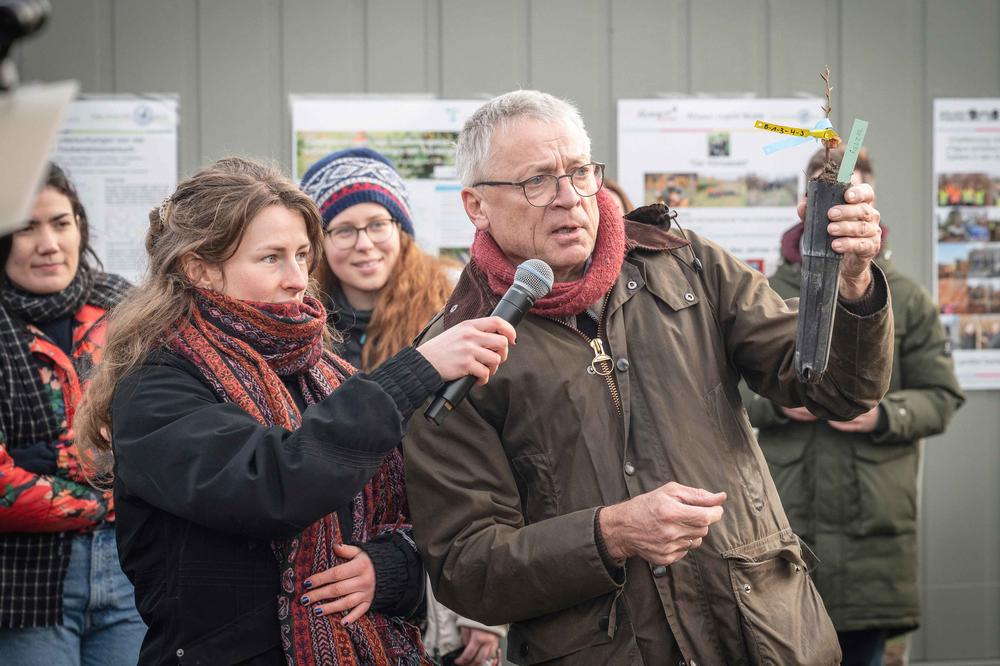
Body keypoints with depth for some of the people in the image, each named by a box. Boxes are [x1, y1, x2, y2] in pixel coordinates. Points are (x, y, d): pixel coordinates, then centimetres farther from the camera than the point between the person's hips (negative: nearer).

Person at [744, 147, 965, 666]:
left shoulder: (906, 300, 6)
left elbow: (941, 398, 5)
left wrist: (883, 415, -12)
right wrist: (777, 402, -11)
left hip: (875, 521, 0)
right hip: (788, 514, 0)